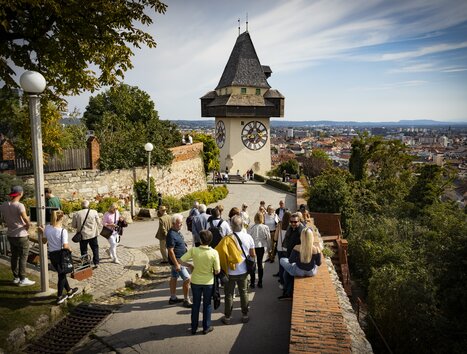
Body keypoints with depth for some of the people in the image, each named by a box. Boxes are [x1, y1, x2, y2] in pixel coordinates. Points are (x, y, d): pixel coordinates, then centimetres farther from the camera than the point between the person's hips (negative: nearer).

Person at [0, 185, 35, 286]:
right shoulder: (19, 206, -20)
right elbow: (27, 220, -22)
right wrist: (28, 226, -3)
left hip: (10, 235, 7)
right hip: (21, 235, -7)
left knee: (14, 256, 16)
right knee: (23, 258, 2)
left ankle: (16, 278, 26)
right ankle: (22, 279, 7)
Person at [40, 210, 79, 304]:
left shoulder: (47, 228, -5)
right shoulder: (63, 230, -21)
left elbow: (44, 241, 7)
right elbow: (65, 246, -23)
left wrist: (43, 232, 19)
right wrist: (70, 249, -3)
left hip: (51, 255, 6)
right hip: (60, 254, -6)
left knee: (61, 273, 21)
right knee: (62, 275, 11)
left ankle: (69, 291, 37)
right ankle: (59, 297, 18)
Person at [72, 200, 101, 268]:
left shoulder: (76, 214, -6)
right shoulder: (94, 212, -6)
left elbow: (73, 225, 2)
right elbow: (98, 223, 0)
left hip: (83, 235, -1)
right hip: (93, 234, 1)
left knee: (84, 250, 12)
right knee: (95, 248, 15)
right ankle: (96, 263, 14)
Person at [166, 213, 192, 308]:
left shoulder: (177, 232, 7)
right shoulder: (171, 235, -23)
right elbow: (170, 251, -25)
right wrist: (176, 264, -25)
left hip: (179, 260, 10)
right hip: (177, 260, -9)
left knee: (174, 278, 17)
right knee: (187, 279, -7)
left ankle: (173, 298, 29)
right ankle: (186, 300, 3)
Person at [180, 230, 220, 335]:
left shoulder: (193, 250, -17)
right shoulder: (214, 253, -19)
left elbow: (181, 261, -14)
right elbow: (217, 271, -15)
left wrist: (191, 266, 2)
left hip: (195, 281, 1)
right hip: (208, 282, -1)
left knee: (195, 304, 19)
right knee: (207, 305, 17)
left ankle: (194, 327, 30)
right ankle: (206, 327, 28)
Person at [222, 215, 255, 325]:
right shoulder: (248, 237, -10)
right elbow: (253, 255, -1)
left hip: (230, 272, -3)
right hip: (243, 271, 3)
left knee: (229, 294, 13)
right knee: (244, 293, 19)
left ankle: (227, 317, 24)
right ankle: (245, 315, 29)